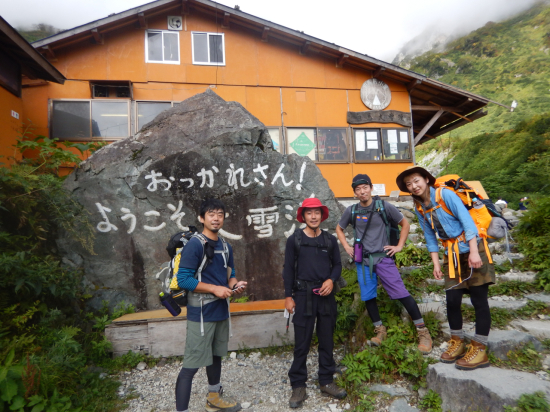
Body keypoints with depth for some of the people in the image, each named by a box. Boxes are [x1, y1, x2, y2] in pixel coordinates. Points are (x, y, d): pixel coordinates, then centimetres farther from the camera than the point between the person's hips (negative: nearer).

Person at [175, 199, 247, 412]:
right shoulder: (195, 244, -16)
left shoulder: (226, 247, 8)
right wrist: (215, 289, -20)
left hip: (221, 311, 8)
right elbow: (183, 279, -20)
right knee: (192, 364, -4)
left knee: (216, 356, 22)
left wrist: (235, 284, -5)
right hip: (201, 313, -8)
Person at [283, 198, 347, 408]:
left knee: (327, 341, 13)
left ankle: (326, 382, 28)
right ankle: (298, 386, 17)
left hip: (326, 296, 3)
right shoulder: (294, 239, -2)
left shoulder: (330, 240, 5)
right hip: (303, 296, -3)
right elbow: (288, 269, -2)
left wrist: (331, 280, -9)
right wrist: (288, 296, -6)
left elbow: (337, 264, 11)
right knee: (301, 344, 4)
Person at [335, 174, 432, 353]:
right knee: (368, 297, 7)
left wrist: (399, 246, 0)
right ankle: (380, 330, 25)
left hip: (383, 257, -3)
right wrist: (347, 246, 9)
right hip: (363, 260, 3)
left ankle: (422, 331, 5)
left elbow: (405, 224, 6)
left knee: (401, 293, -8)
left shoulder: (384, 206, -4)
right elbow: (339, 228, 20)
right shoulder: (351, 210, 4)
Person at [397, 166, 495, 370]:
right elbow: (430, 237, 9)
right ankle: (457, 343, 21)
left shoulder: (445, 195, -13)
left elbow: (467, 221, -17)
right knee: (452, 300, 4)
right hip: (452, 256, 6)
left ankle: (480, 350, 8)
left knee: (479, 299, -1)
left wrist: (473, 252, -22)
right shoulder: (420, 209, 5)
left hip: (472, 250, -5)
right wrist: (436, 264, 5)